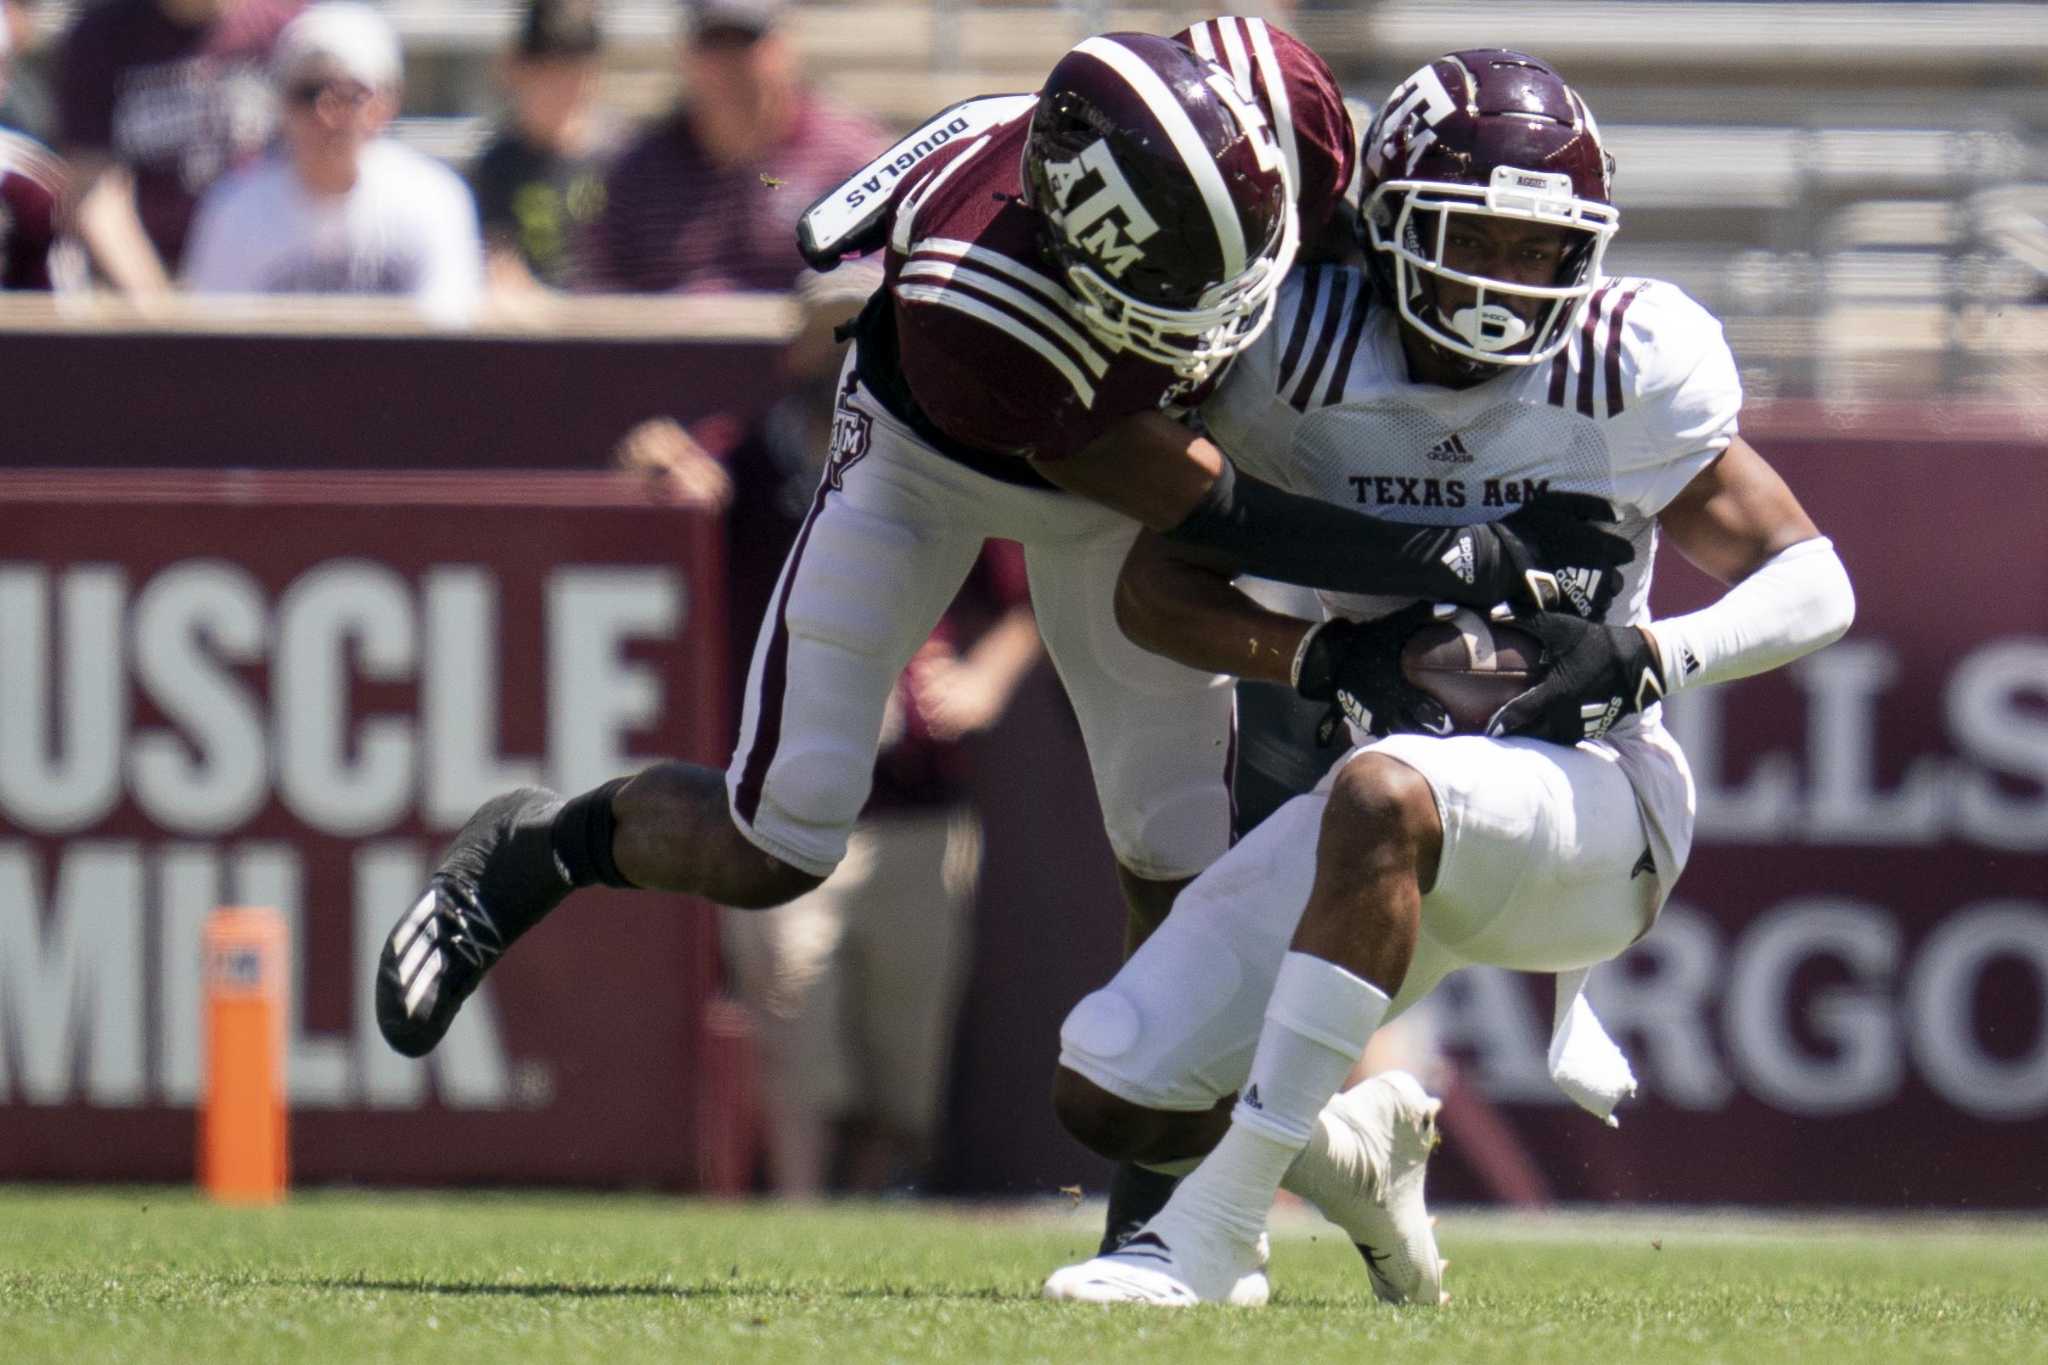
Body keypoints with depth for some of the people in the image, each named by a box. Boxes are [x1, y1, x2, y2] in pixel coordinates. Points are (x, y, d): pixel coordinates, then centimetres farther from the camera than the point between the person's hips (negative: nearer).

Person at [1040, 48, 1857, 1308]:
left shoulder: (1628, 369, -9)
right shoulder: (1306, 352, -5)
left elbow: (1812, 586, -5)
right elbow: (1155, 587, -1)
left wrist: (1646, 655, -23)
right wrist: (1319, 656, -19)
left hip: (1586, 792, -4)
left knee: (1388, 793, -39)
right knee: (1111, 1099, -5)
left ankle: (1212, 1233, -37)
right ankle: (1362, 1143, 29)